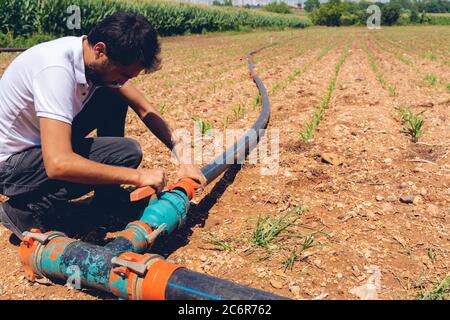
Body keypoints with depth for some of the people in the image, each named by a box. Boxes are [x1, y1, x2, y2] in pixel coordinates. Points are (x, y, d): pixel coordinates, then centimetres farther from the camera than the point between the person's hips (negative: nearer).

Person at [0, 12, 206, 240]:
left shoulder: (104, 61, -9)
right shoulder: (56, 69, -33)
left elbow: (145, 109, -1)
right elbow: (58, 164, -40)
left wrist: (182, 157, -11)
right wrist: (138, 176, -33)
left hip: (40, 143, 8)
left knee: (115, 99, 1)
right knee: (126, 152, -21)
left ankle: (108, 199, 8)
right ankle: (25, 212, -9)